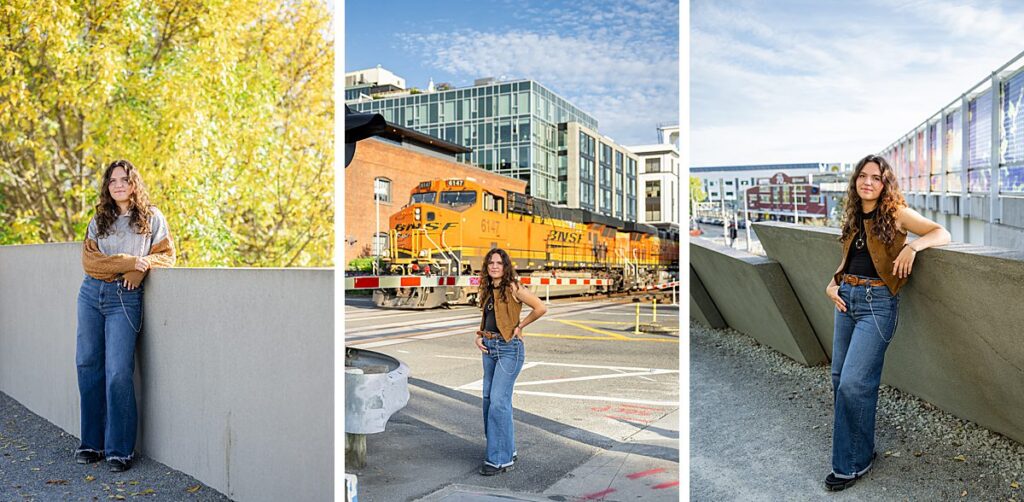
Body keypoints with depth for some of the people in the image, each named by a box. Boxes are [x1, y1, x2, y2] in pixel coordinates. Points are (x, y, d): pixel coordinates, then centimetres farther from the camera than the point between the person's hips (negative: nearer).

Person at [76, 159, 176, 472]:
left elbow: (166, 255, 4)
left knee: (118, 371, -10)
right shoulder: (99, 220, 12)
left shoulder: (152, 217, 6)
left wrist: (142, 268, -15)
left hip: (125, 298, -4)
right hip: (91, 294, 4)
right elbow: (89, 260, 1)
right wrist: (128, 262, -14)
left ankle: (120, 449, -2)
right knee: (88, 366, 5)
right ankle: (92, 443, 16)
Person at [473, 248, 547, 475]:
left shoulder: (513, 288, -11)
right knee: (489, 399, 11)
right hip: (489, 348, 8)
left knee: (498, 401, -11)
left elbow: (541, 308, -16)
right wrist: (479, 337, 7)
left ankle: (499, 459, -1)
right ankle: (508, 451, 26)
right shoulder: (487, 290, 12)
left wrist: (520, 325, -9)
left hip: (509, 348, -8)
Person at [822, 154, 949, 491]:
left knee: (853, 383, -11)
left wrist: (912, 245, -23)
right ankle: (859, 447, 27)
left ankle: (853, 462, 3)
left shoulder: (895, 213, -4)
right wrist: (832, 285, 6)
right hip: (847, 299, 7)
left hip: (876, 303, -7)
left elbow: (942, 234, -5)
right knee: (839, 377, 9)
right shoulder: (853, 218, 13)